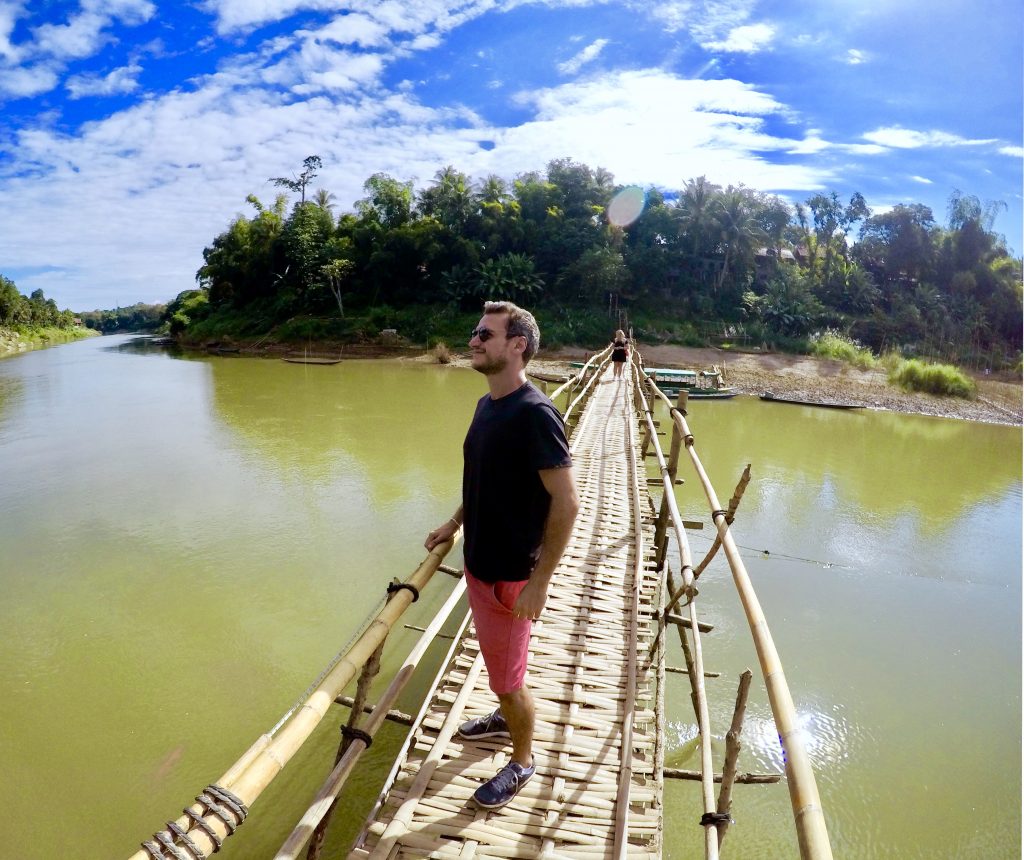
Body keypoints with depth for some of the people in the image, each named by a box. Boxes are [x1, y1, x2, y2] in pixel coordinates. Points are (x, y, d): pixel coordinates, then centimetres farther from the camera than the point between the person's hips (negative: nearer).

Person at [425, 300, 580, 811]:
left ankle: (522, 762, 34)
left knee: (508, 676, 10)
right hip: (478, 561, 8)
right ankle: (506, 719, 52)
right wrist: (453, 525, 13)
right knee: (494, 659, 27)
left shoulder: (534, 414, -24)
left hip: (510, 573, -8)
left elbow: (566, 502, -24)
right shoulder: (486, 405, 3)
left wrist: (539, 582, -22)